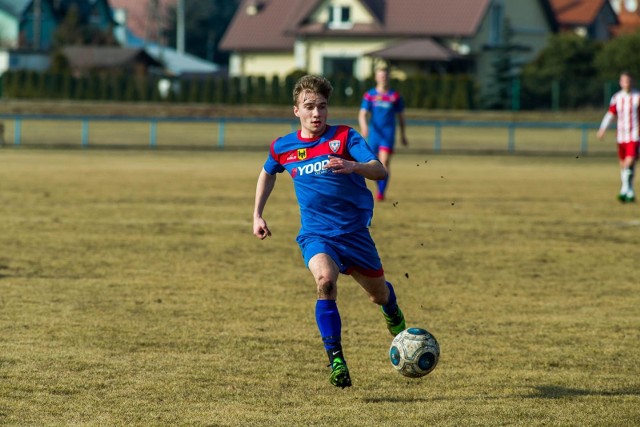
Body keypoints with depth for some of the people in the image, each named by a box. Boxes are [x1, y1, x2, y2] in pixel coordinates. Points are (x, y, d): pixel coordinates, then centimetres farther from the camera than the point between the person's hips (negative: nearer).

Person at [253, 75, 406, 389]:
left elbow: (380, 171, -22)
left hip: (355, 230, 0)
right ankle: (336, 359, -27)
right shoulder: (283, 148, 0)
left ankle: (391, 307, 57)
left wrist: (353, 166, -41)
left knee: (379, 295, 16)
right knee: (325, 279, -32)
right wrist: (257, 215, 19)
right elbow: (268, 173, 23)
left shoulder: (344, 137, -10)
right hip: (316, 234, 0)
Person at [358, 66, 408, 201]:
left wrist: (403, 135, 17)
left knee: (384, 162, -16)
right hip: (373, 133, 2)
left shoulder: (395, 96, 4)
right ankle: (380, 189, 26)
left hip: (388, 133, -2)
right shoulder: (369, 95, 4)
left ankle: (381, 192, -17)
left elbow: (401, 116, 14)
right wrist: (364, 126, -24)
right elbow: (362, 114, -4)